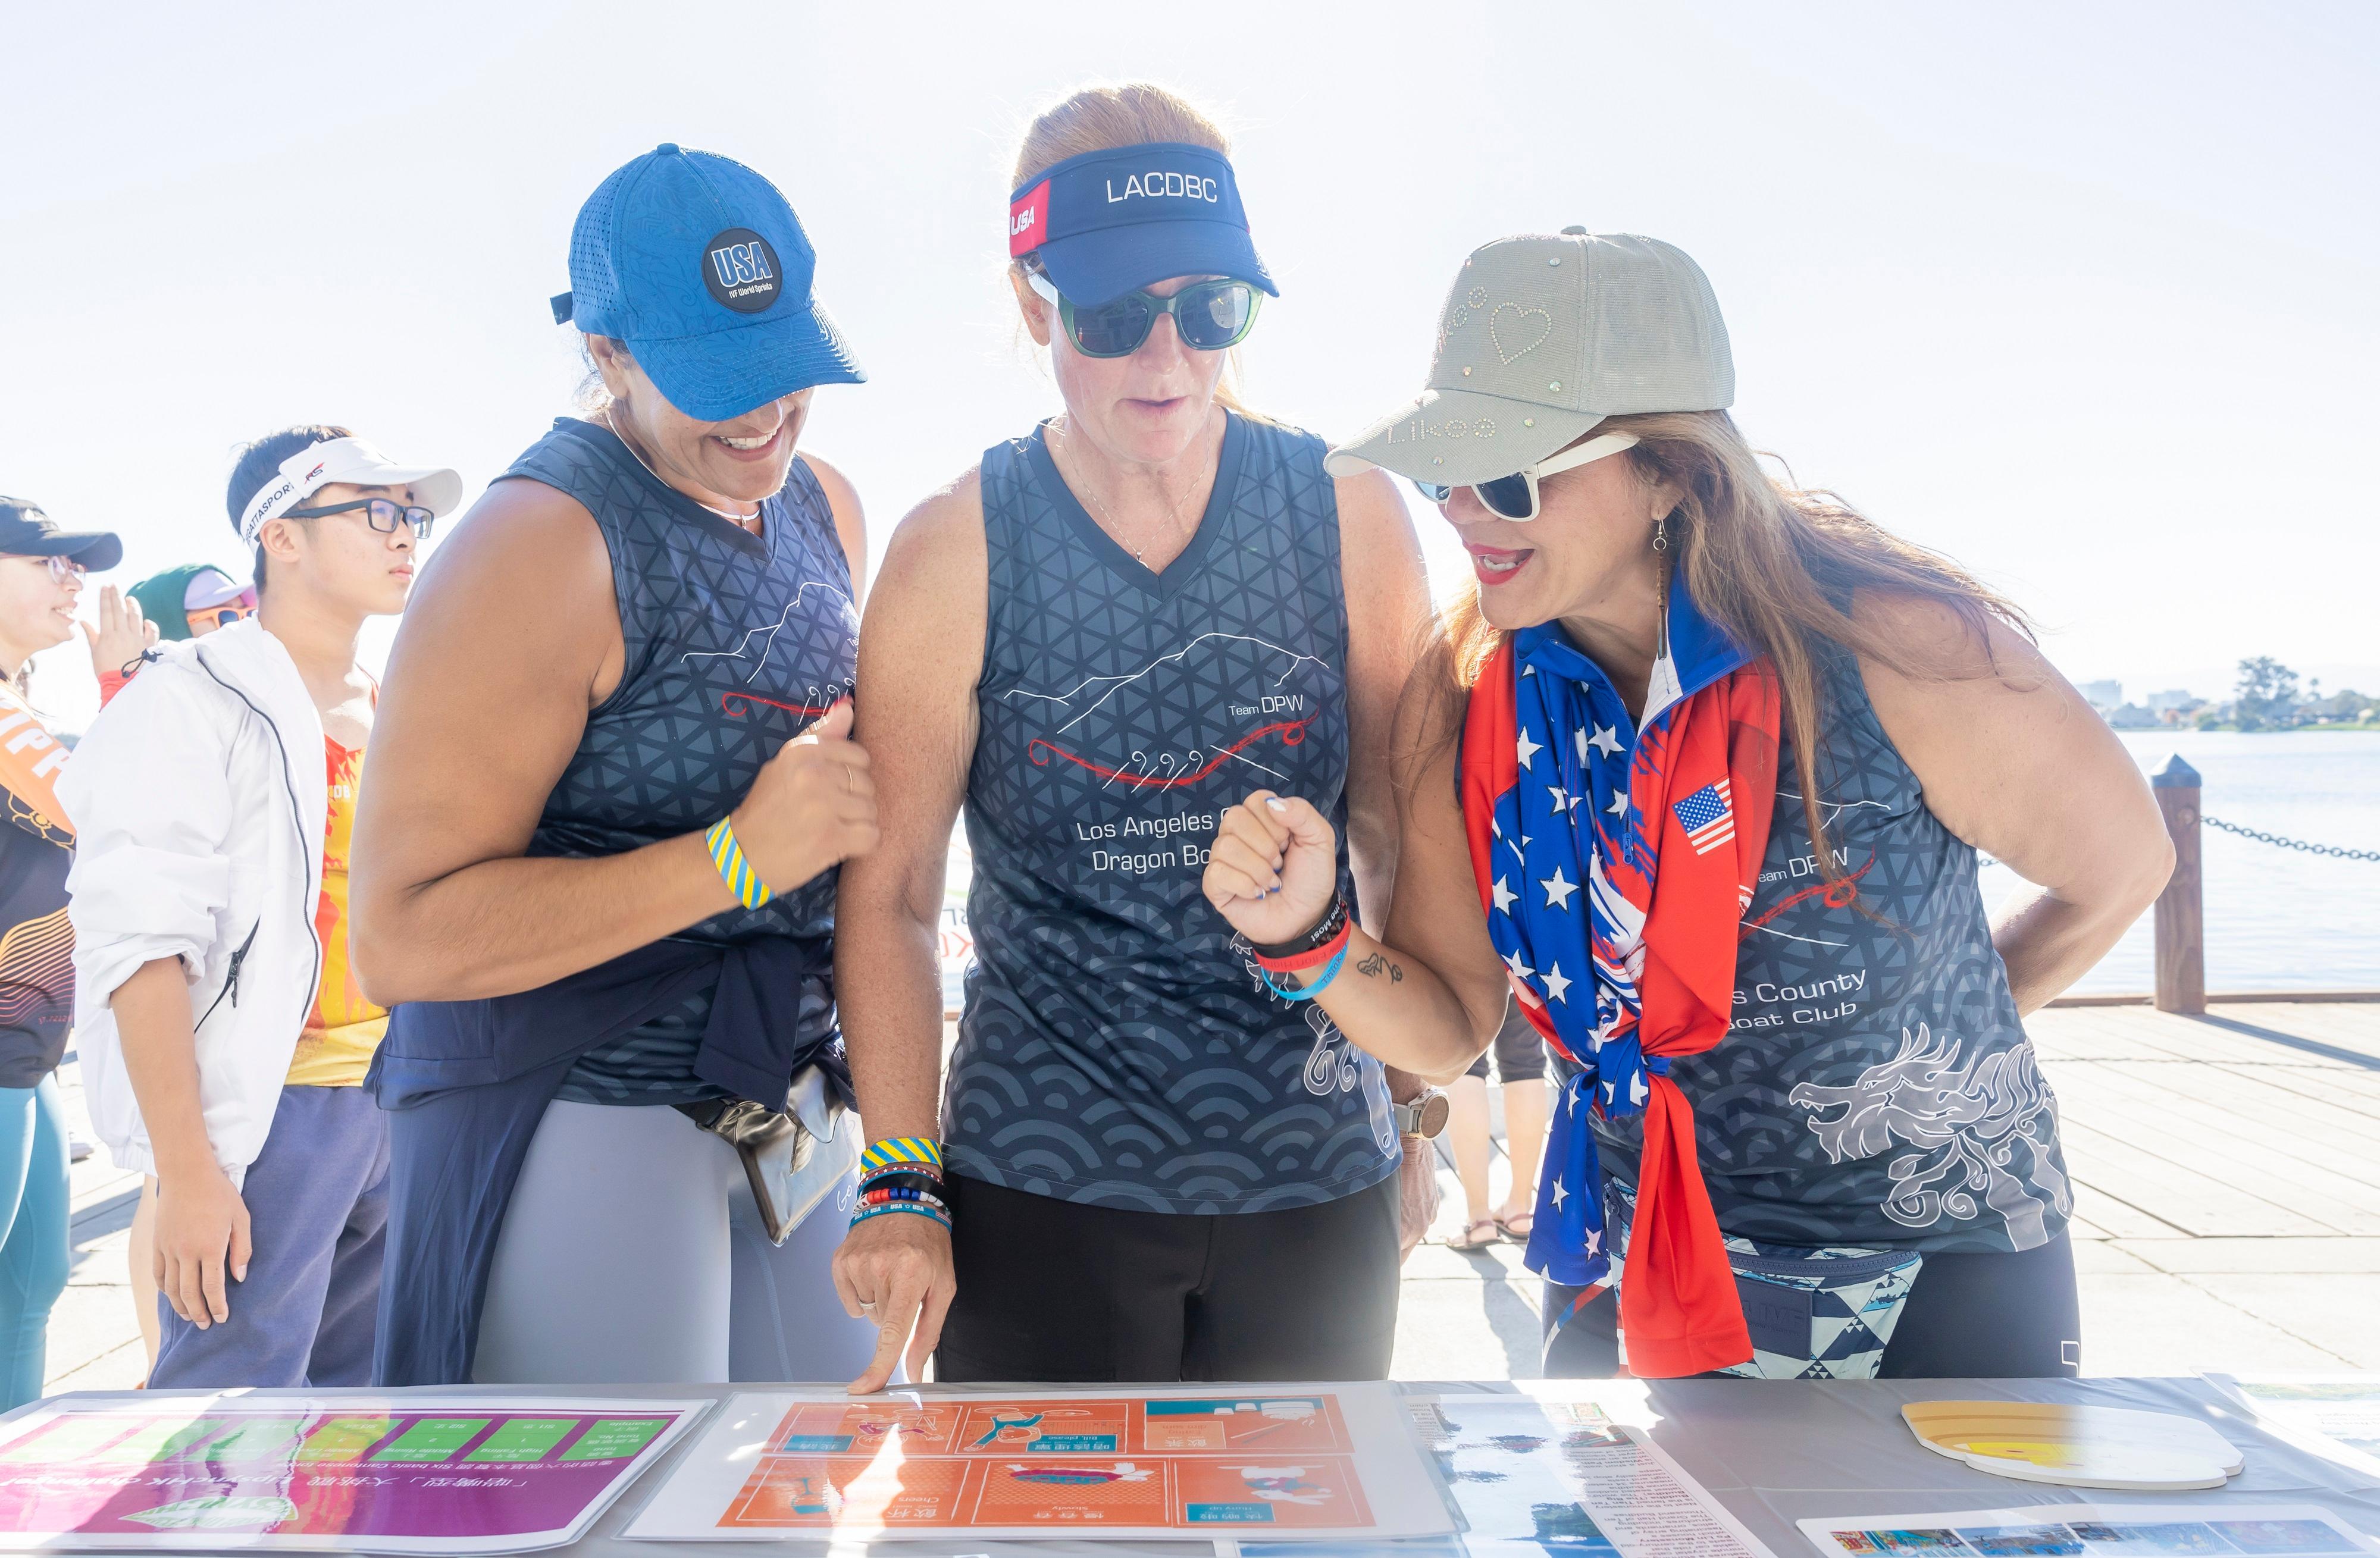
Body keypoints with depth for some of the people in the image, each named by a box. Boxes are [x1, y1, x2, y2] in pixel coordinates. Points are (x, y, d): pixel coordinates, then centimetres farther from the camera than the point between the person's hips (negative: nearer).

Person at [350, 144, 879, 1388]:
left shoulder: (826, 506, 8)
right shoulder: (543, 545, -17)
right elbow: (402, 937, -22)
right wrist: (740, 856, -26)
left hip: (782, 1093, 7)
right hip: (572, 1123, -7)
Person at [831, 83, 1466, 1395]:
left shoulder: (1350, 520, -2)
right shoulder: (955, 554, -6)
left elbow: (1400, 832, 6)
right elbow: (891, 892, -4)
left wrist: (1423, 1095, 5)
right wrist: (901, 1183, -7)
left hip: (1317, 1179, 2)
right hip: (1040, 1184, -1)